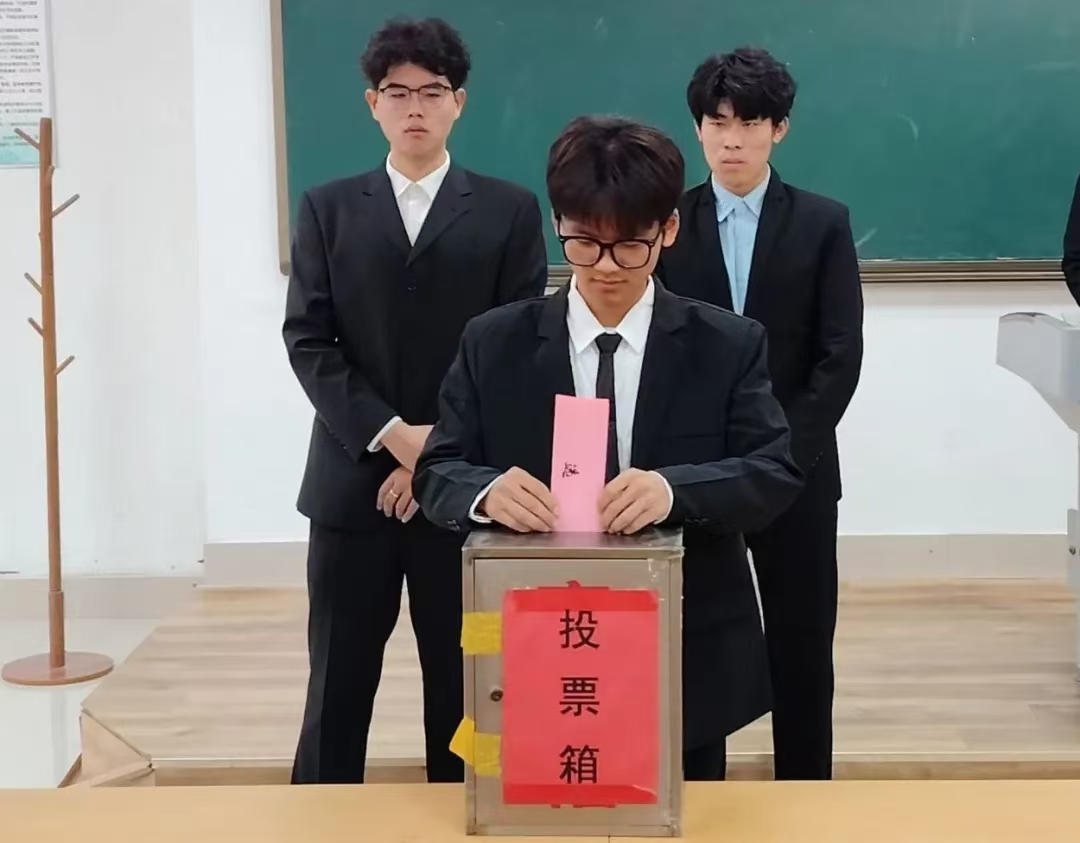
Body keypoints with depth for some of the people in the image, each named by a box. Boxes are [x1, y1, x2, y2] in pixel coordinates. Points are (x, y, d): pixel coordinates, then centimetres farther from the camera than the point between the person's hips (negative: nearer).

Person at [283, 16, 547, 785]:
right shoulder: (328, 210, 9)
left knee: (463, 686, 5)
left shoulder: (510, 211, 5)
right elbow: (308, 341, 1)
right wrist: (390, 434, -11)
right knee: (338, 686, 6)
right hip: (353, 478, 1)